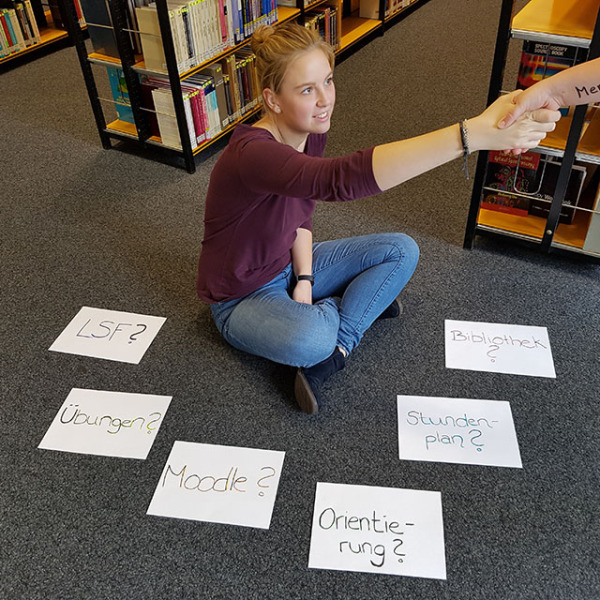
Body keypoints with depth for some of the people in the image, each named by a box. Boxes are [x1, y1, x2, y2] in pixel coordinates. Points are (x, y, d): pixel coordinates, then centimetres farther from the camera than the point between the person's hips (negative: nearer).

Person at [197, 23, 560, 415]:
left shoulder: (311, 131, -7)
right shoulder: (251, 153, -35)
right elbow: (340, 180, -53)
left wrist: (305, 278, -10)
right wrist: (474, 134, -58)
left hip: (288, 267, 8)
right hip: (242, 296, -7)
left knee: (402, 251, -2)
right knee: (310, 339, -39)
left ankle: (334, 352, -10)